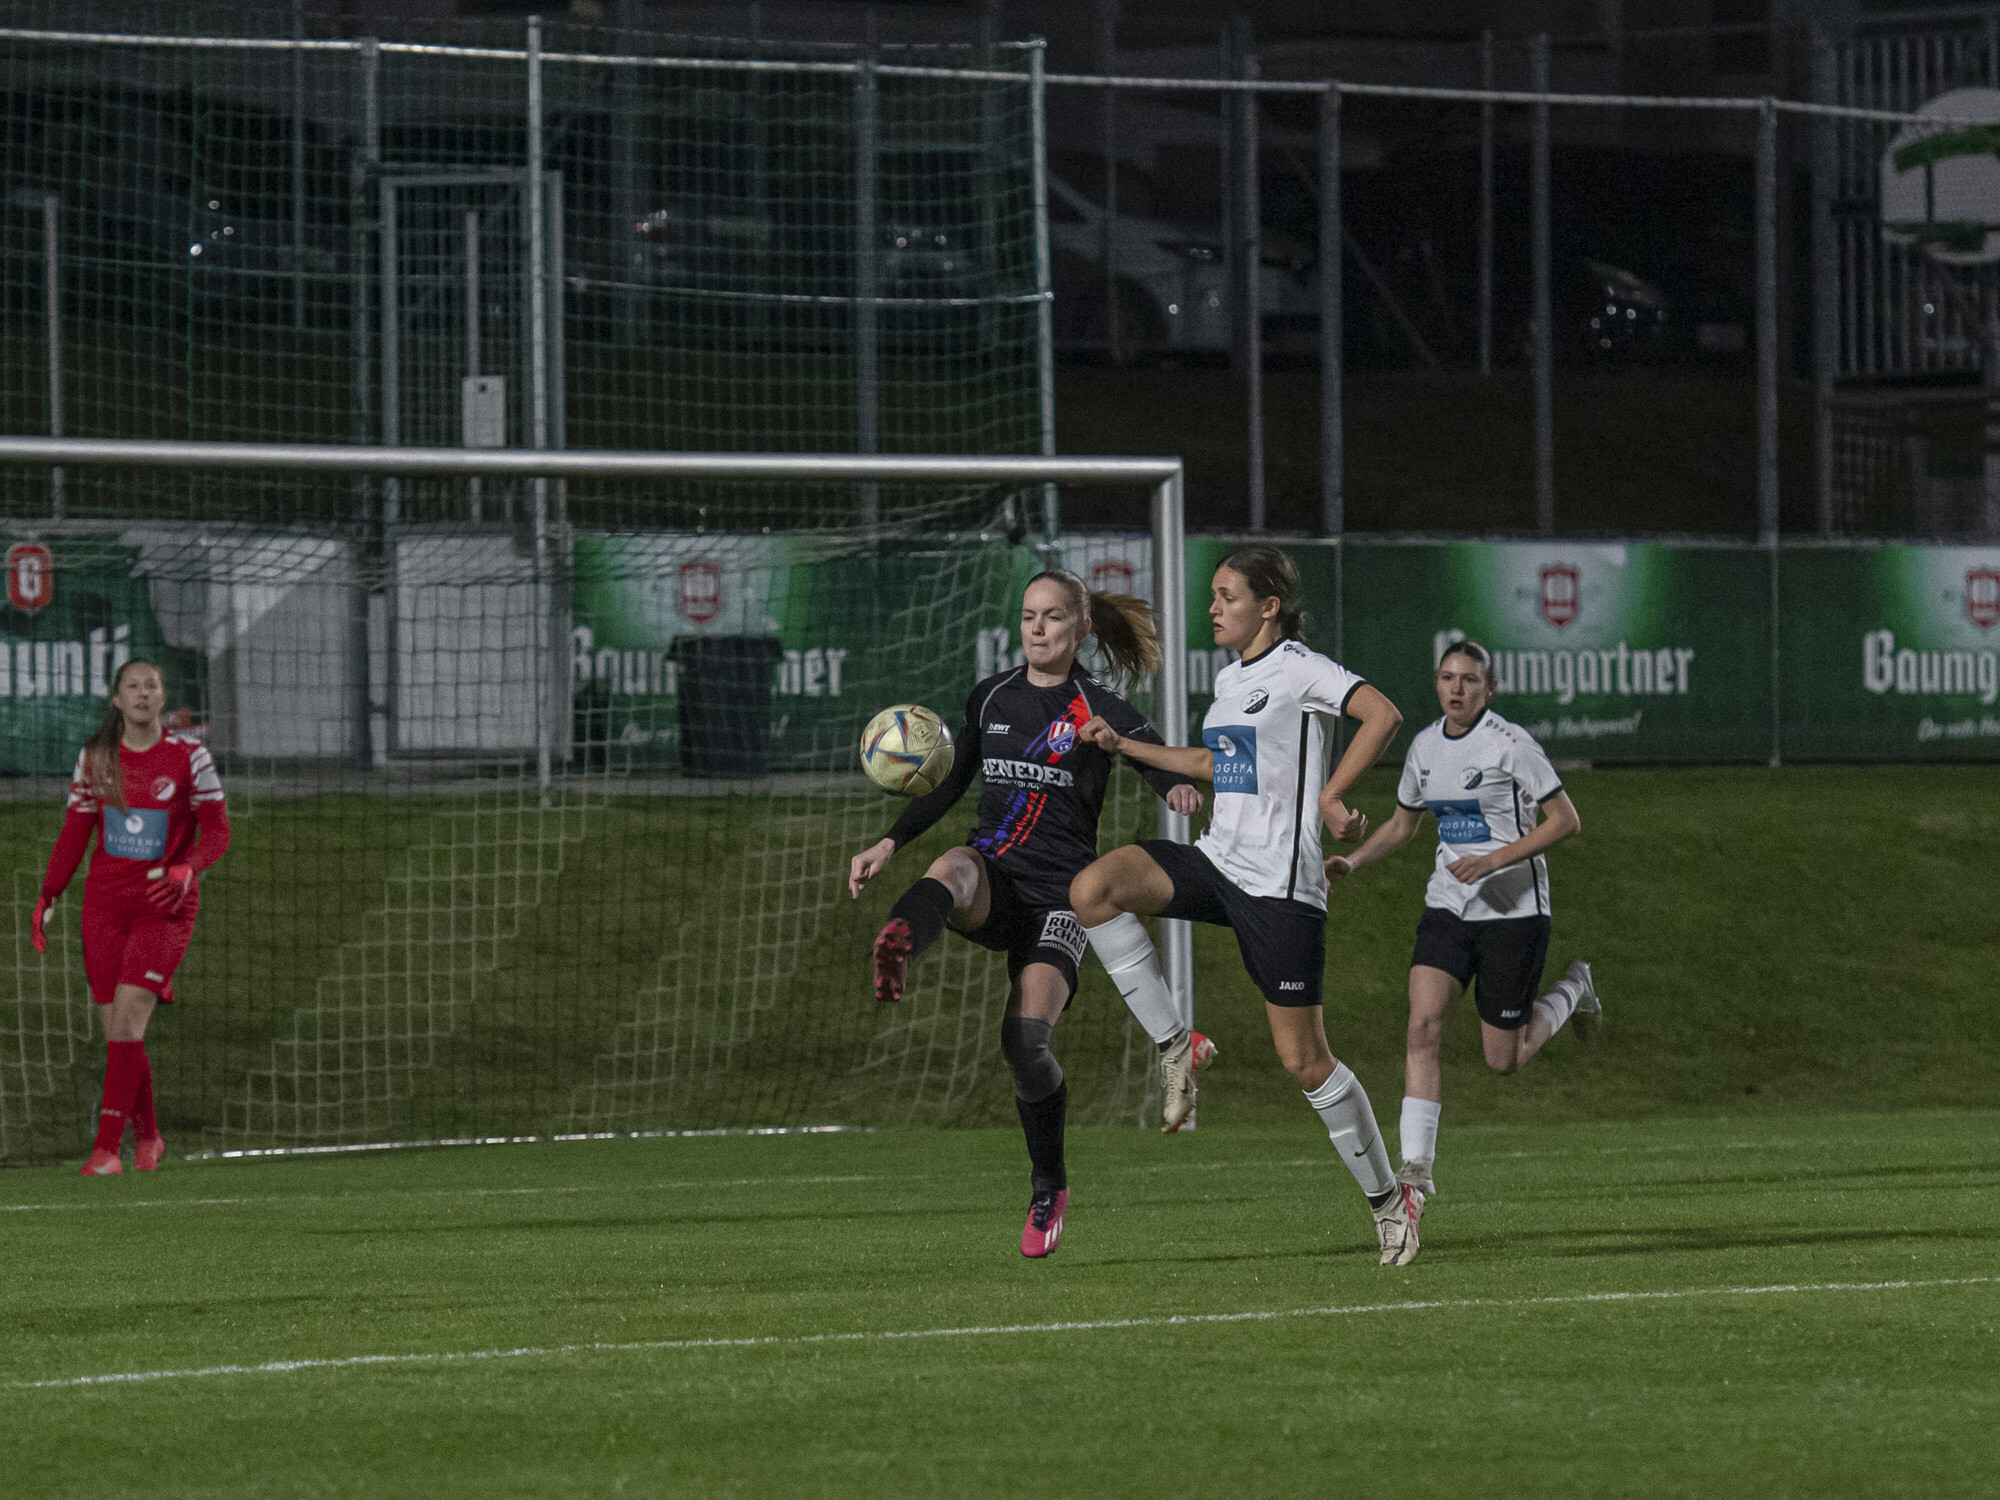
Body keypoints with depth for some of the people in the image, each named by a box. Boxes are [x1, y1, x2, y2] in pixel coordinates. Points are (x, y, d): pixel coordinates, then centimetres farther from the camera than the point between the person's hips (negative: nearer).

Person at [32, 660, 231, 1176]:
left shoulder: (188, 756, -4)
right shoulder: (95, 757, 5)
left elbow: (217, 832, -1)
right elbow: (74, 831, 12)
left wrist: (186, 870, -20)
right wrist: (47, 896, 5)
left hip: (165, 905, -3)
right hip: (104, 902, 3)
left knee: (127, 1018, -15)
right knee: (118, 1032, 1)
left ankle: (107, 1147, -14)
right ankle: (147, 1138, 19)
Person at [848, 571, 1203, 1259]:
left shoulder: (1100, 711, 1)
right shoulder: (992, 698, 14)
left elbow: (1162, 763, -11)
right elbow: (951, 784, 22)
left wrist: (1179, 789, -35)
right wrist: (889, 844, 11)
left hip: (1058, 892, -3)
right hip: (995, 878, 3)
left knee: (1026, 1039, -18)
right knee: (953, 870, -36)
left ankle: (1049, 1187, 7)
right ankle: (893, 951, -73)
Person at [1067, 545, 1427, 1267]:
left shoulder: (1298, 668, -8)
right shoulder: (1230, 679, 16)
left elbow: (1382, 715, -21)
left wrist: (1331, 797, -20)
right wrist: (1123, 745, 28)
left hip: (1280, 882, -8)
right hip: (1218, 859, 8)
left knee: (1304, 1058, -4)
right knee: (1092, 889, -17)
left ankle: (1388, 1198, 12)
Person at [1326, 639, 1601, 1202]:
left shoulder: (1510, 744, -13)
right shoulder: (1425, 747, 6)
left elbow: (1566, 819, -11)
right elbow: (1402, 823, 21)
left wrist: (1495, 859, -21)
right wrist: (1353, 859, 4)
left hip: (1514, 908, -5)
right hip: (1448, 905, 5)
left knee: (1503, 1060, 2)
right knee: (1423, 1022, -17)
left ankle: (1572, 991, 34)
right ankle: (1417, 1167, -18)